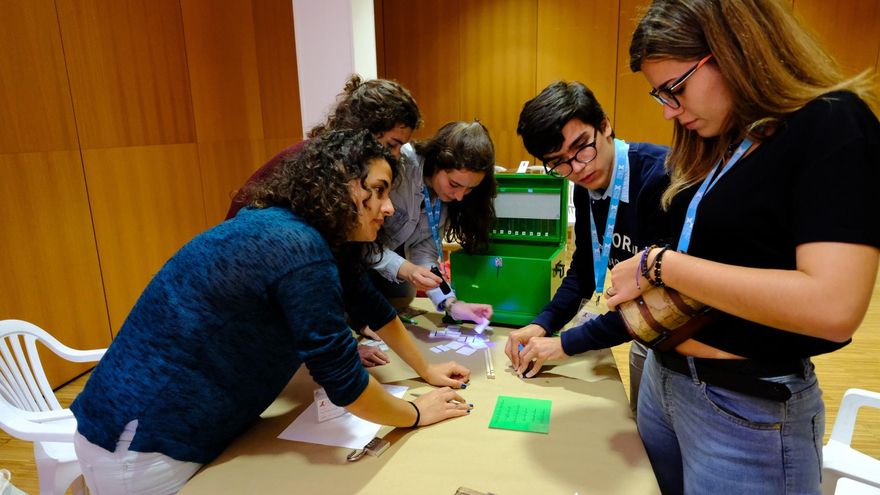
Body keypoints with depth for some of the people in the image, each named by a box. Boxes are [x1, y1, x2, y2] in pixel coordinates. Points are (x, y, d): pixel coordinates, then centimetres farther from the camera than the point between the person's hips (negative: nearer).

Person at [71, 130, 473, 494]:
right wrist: (417, 414, -5)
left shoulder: (296, 231, 0)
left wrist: (424, 369, 19)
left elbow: (368, 300, 12)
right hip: (140, 445, -8)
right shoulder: (298, 248, -28)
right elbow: (344, 383, -23)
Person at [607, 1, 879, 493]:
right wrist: (643, 284, -5)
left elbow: (833, 306, -27)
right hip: (662, 378, 7)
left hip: (751, 410, -7)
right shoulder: (717, 146, 8)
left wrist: (659, 264, -22)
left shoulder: (832, 127, -15)